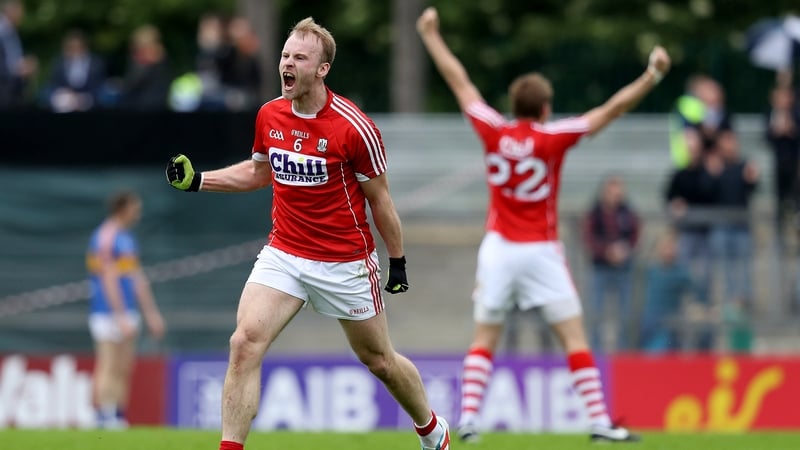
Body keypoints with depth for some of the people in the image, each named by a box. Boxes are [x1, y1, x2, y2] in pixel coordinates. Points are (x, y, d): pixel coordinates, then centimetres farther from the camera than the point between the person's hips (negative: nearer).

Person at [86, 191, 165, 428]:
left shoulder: (126, 238, 18)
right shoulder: (106, 237, -13)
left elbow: (137, 278, 23)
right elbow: (109, 280, -18)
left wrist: (151, 313, 23)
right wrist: (121, 317, -22)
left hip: (126, 315, 10)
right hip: (109, 313, -10)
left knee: (123, 370, 8)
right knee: (108, 370, -11)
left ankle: (119, 419, 9)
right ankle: (104, 420, -13)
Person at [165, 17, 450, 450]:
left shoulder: (354, 128, -17)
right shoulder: (269, 115, -2)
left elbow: (380, 200, -6)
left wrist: (397, 261, -1)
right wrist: (197, 180, 6)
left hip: (345, 263, -4)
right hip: (283, 254, 4)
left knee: (379, 360, 12)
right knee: (245, 344, -17)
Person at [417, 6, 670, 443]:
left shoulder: (494, 132, -2)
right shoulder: (552, 138, -9)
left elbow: (460, 83, 9)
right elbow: (611, 109, -9)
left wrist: (431, 35, 19)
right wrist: (652, 75, -7)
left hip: (498, 248, 3)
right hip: (541, 251, -3)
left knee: (484, 338, 9)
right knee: (574, 337, 0)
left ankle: (467, 419, -1)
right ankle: (600, 422, -4)